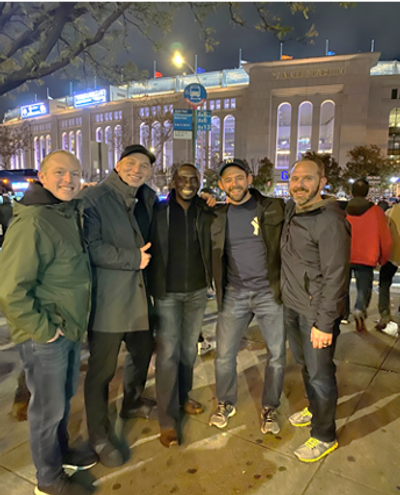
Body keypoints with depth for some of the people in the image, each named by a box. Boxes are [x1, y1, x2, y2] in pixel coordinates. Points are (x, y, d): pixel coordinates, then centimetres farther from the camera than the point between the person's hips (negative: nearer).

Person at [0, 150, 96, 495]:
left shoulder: (71, 214, 6)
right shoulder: (32, 221, -23)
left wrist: (76, 323, 12)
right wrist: (43, 329, -18)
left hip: (71, 328, 8)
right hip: (45, 336, -8)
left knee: (65, 396, 25)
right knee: (49, 407, 11)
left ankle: (60, 450, 48)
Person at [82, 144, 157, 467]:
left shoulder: (148, 199, 9)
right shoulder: (94, 198, -13)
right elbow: (91, 247, -22)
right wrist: (133, 259, -17)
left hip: (140, 296, 8)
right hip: (107, 300, -7)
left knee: (143, 353, 24)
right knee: (102, 370, 6)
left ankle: (132, 403, 51)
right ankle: (100, 436, 28)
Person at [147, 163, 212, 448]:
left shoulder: (205, 213, 1)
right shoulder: (159, 211, -5)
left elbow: (211, 248, 11)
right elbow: (148, 248, -4)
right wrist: (152, 285, -8)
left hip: (197, 291, 3)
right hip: (167, 292, -3)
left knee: (189, 348, 16)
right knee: (168, 352, 0)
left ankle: (183, 397, 38)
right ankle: (168, 419, 13)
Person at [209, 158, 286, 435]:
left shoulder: (273, 208, -4)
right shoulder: (218, 216, 5)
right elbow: (213, 254, 17)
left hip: (270, 291, -1)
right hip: (234, 294, 2)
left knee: (277, 355, 8)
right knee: (224, 356, 7)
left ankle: (269, 408, 31)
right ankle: (226, 403, 33)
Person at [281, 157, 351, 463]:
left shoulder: (329, 220, -20)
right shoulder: (291, 210, 4)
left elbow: (335, 276, -21)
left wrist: (324, 323, -20)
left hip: (317, 312, -8)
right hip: (292, 306, 8)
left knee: (320, 374, 5)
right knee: (304, 364, 23)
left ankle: (324, 437, 26)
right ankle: (314, 410, 46)